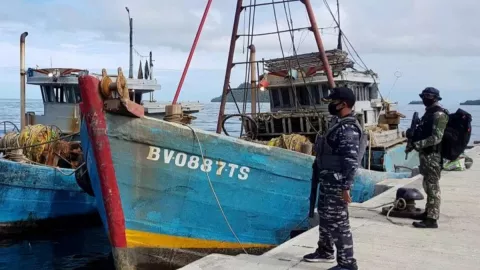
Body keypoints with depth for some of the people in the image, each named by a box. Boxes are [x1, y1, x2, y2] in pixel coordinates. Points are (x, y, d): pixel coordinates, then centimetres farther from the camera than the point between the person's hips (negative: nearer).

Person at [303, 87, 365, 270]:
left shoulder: (348, 128, -20)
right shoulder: (339, 123, 12)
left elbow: (352, 161, -24)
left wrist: (346, 187, -25)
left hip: (337, 182, -10)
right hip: (328, 179, 10)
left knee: (338, 221, -3)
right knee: (325, 215, 21)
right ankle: (325, 251, 38)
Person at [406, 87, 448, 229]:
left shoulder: (439, 115, -16)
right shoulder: (429, 112, 14)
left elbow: (436, 138, -23)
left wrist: (416, 144, -24)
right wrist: (413, 133, 7)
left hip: (433, 156, -10)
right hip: (426, 154, 10)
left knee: (433, 187, -6)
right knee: (428, 185, 18)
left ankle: (432, 219, -2)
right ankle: (428, 212, 31)